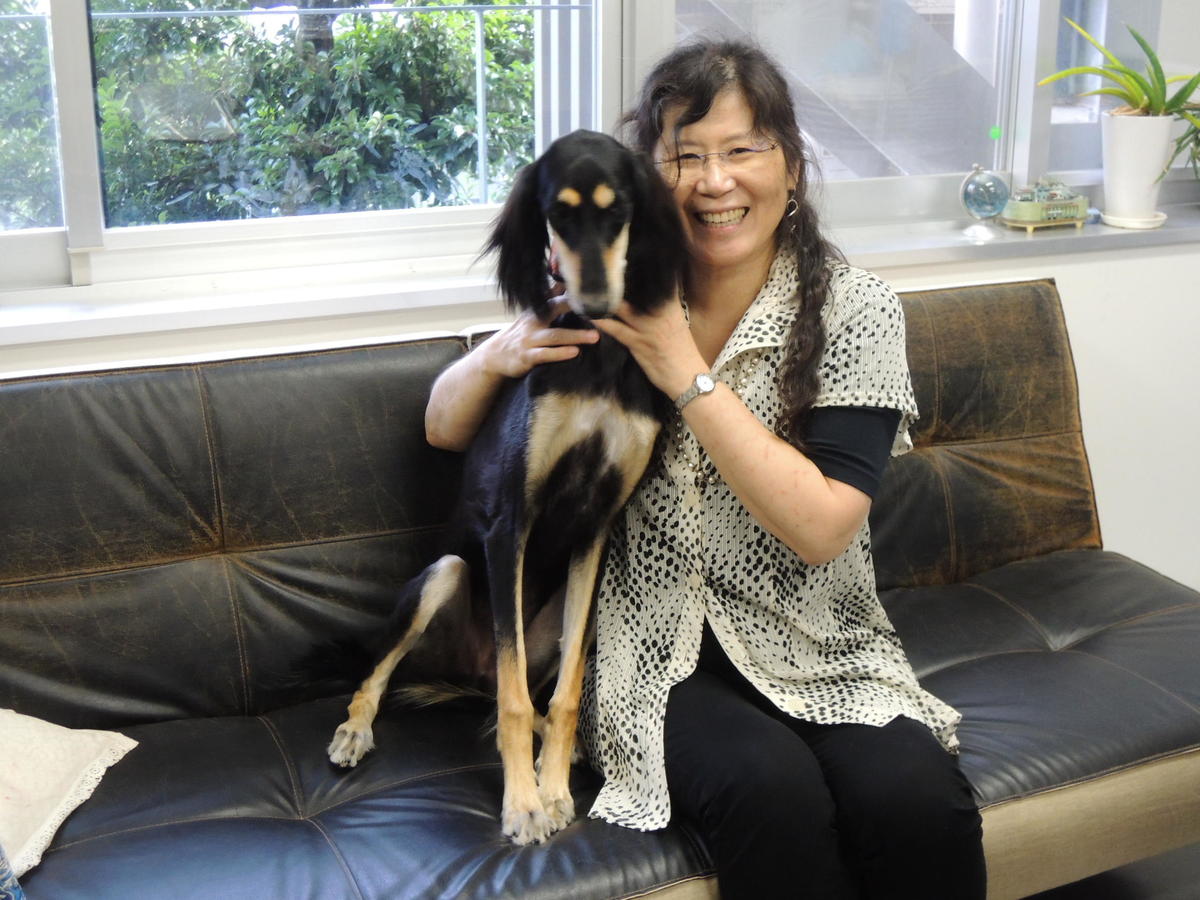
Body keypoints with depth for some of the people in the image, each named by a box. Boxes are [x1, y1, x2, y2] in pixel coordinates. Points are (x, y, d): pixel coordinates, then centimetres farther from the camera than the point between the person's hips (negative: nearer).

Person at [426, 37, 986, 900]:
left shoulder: (855, 307, -5)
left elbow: (821, 528, -15)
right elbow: (445, 428, 6)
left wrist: (688, 374, -20)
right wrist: (500, 355, -17)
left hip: (814, 644, 0)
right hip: (655, 644, 0)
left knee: (919, 801, -27)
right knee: (772, 790, -28)